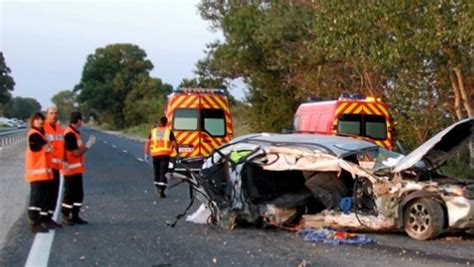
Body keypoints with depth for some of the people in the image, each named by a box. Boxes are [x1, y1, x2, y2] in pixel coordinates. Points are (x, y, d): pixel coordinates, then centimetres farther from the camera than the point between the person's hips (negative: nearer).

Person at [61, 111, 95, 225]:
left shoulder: (74, 132, 11)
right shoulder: (70, 134, -20)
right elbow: (76, 153, -21)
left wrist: (87, 144, 6)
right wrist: (88, 145, -12)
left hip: (77, 169, 10)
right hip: (71, 169, -10)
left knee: (79, 193, 13)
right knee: (70, 194, -2)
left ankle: (75, 216, 20)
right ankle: (65, 217, 7)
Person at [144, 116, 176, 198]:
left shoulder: (153, 131, 9)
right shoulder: (169, 131, 2)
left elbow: (147, 143, 2)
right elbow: (174, 143, -2)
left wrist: (146, 154, 5)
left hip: (155, 154, 2)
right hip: (165, 154, -2)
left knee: (157, 172, 18)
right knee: (163, 173, -4)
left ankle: (158, 189, 29)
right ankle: (161, 191, -14)